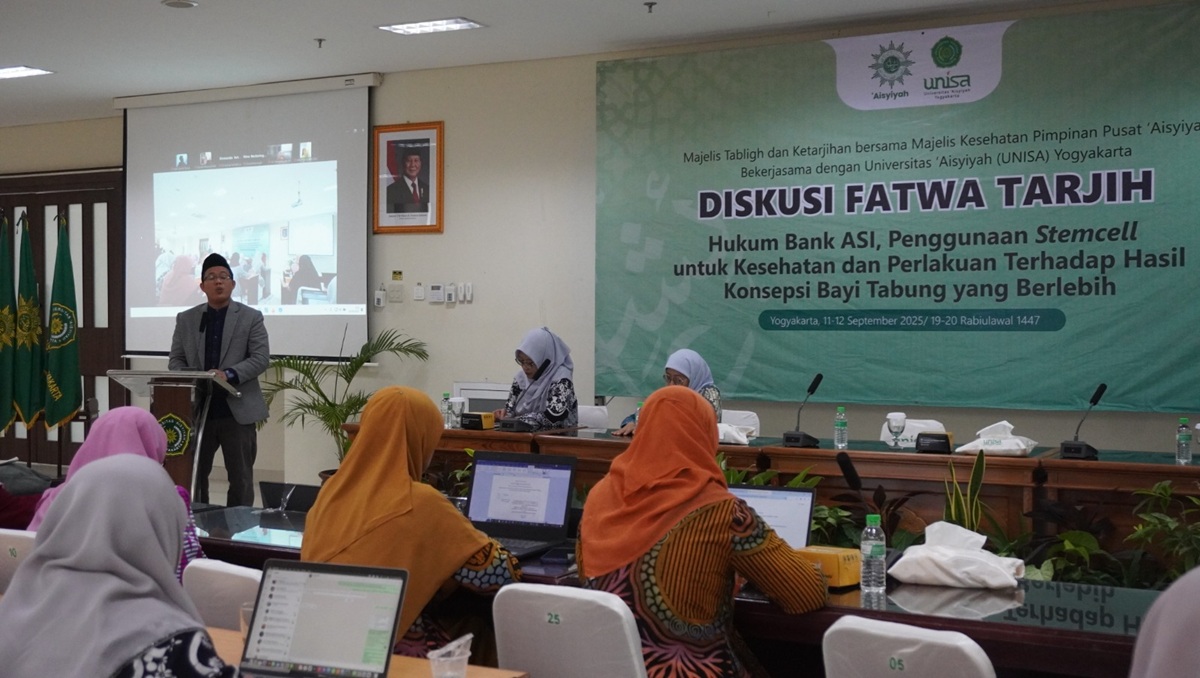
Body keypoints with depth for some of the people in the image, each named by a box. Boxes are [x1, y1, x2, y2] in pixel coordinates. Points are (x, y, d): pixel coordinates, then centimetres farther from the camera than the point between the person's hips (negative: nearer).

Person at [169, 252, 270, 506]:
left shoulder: (251, 317, 2)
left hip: (237, 410, -2)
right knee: (193, 475, 8)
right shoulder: (186, 319, 10)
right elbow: (175, 360, 10)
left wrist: (228, 375, -21)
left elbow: (261, 357, -6)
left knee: (241, 478, 4)